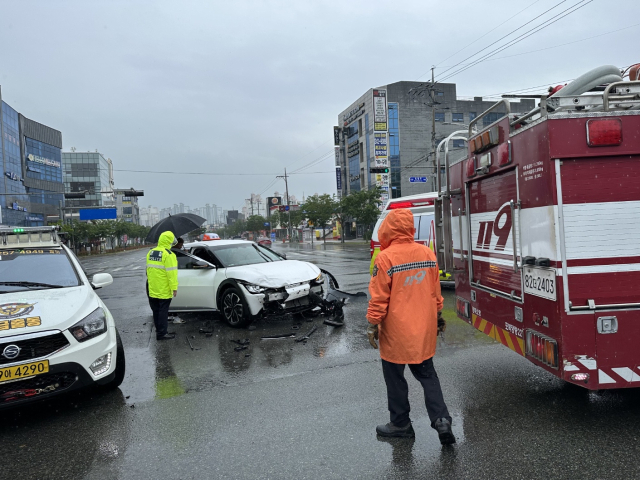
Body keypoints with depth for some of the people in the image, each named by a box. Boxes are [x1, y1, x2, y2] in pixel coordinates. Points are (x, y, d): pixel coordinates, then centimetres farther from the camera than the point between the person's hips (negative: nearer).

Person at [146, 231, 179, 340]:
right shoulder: (168, 255, -16)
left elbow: (149, 270, 17)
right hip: (164, 290, -7)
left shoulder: (150, 253, 9)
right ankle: (162, 333, 1)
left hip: (152, 290, 8)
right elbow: (172, 273, -19)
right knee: (163, 311, -1)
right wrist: (174, 288, -17)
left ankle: (159, 330, 26)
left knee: (156, 311, 16)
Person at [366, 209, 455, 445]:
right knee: (427, 374, 17)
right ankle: (441, 419, 9)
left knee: (394, 376, 11)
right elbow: (435, 291, 9)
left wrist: (373, 324, -5)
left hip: (396, 331, -5)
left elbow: (379, 297, -14)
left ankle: (401, 424, 23)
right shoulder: (428, 253, 0)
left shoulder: (385, 258, -17)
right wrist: (437, 315, 21)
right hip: (424, 328, 6)